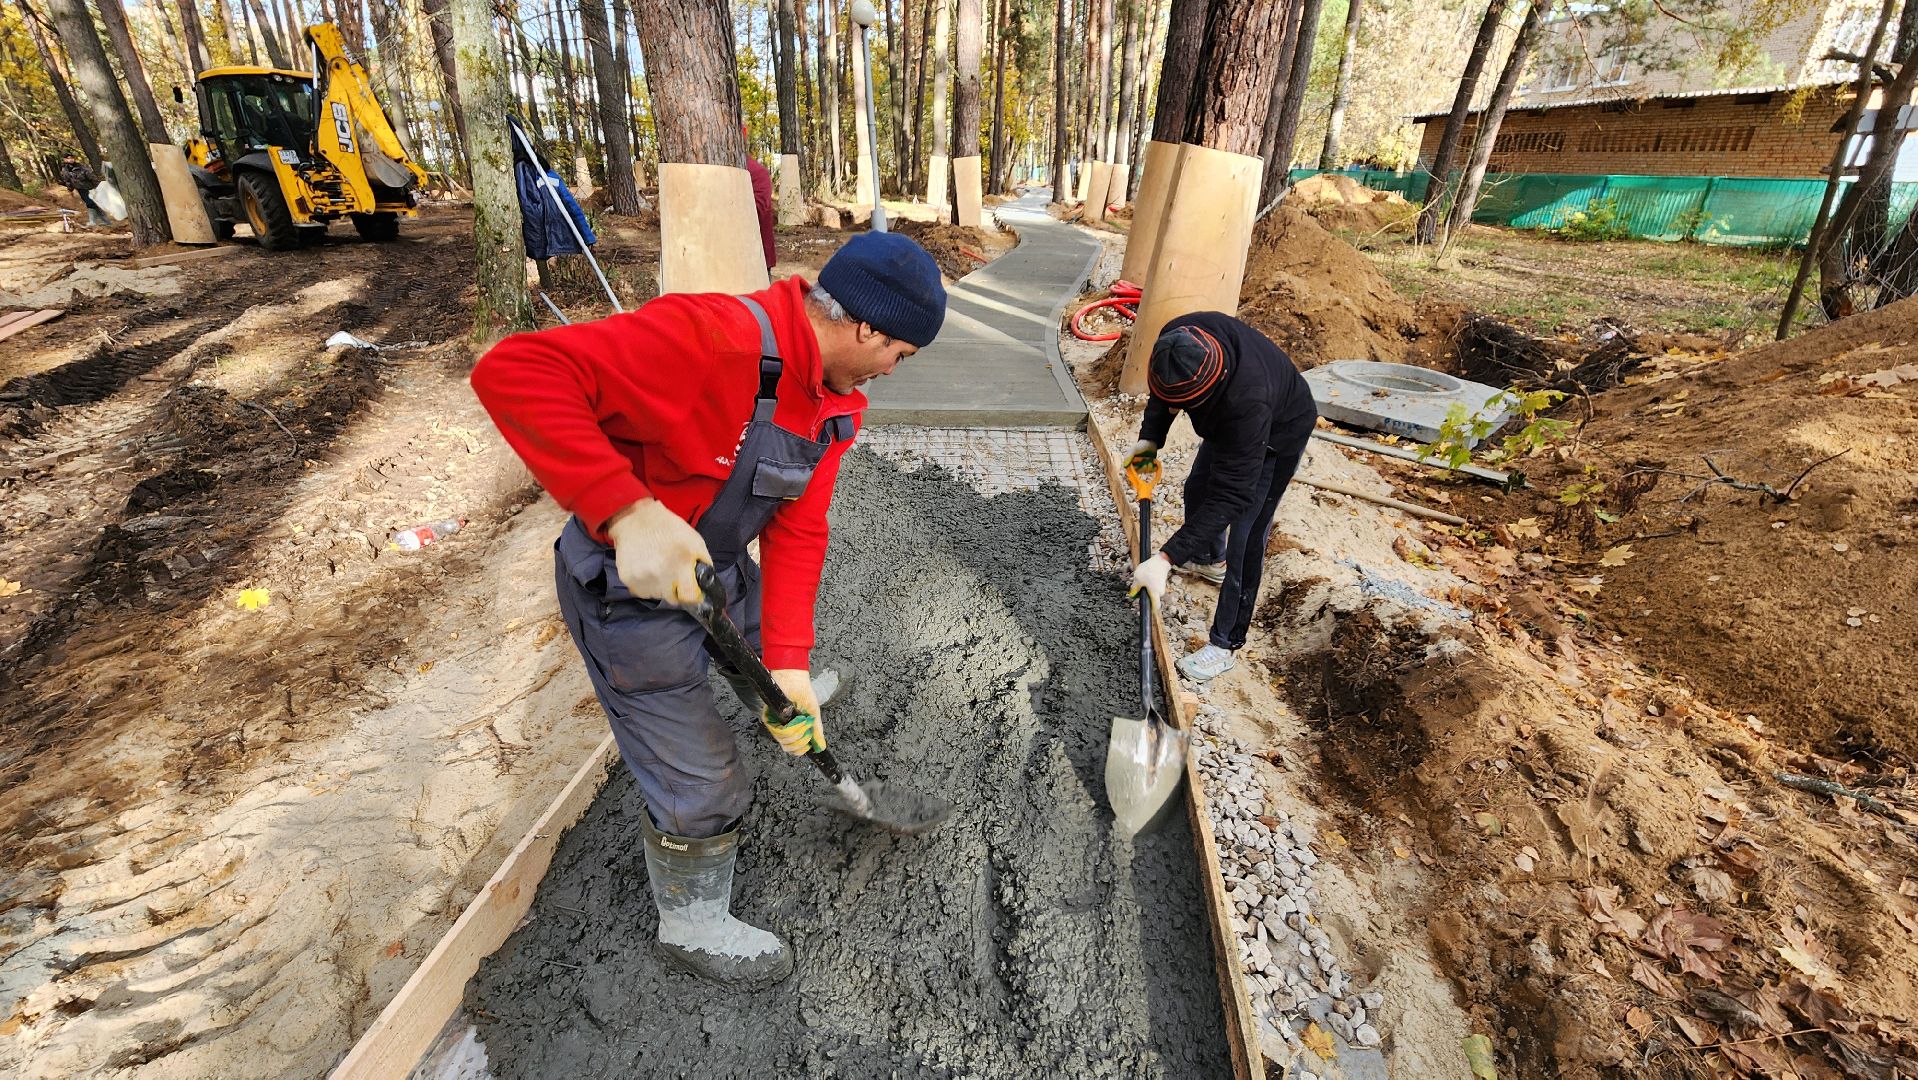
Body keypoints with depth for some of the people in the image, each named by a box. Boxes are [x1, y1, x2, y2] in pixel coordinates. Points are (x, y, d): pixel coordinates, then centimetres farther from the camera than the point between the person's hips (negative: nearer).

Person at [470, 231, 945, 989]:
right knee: (703, 788, 5)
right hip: (630, 590, -7)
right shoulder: (715, 337, -33)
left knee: (773, 654, 33)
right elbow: (516, 372, -36)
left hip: (721, 567, 8)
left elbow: (798, 532, -7)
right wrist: (628, 511, -44)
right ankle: (693, 927, 33)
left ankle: (774, 698, 70)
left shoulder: (837, 403, -5)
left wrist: (787, 665, -13)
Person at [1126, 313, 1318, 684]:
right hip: (1225, 421, 8)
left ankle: (1225, 645, 1)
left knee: (1245, 539, -11)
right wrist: (1150, 437, -18)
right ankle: (1211, 561, 52)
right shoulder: (1178, 341, -30)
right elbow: (1164, 393, -5)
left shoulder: (1245, 403, -48)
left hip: (1278, 434, -7)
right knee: (1197, 489, 23)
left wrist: (1166, 559, -50)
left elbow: (1232, 495, -46)